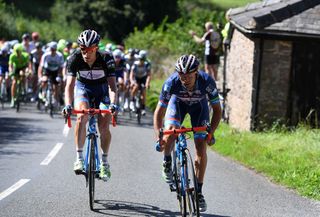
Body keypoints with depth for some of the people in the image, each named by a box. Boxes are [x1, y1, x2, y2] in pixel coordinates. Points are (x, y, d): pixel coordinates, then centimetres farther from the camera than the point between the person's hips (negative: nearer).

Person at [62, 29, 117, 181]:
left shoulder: (106, 58, -29)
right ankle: (79, 158, -23)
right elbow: (70, 84, -32)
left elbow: (112, 84, -34)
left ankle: (104, 162, 4)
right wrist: (68, 105, -48)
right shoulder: (75, 58, -26)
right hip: (83, 87, 0)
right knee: (82, 116, -28)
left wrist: (113, 103, -51)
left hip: (102, 89, 0)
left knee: (104, 125, -15)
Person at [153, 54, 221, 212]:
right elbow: (159, 111, -30)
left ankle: (199, 191, 1)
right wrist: (158, 136, -42)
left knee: (201, 147, -10)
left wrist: (211, 132, -33)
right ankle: (167, 162, 5)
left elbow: (217, 109, -22)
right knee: (170, 133, -28)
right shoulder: (172, 82, -36)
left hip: (199, 105, 0)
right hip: (178, 102, 0)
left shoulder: (207, 82, -36)